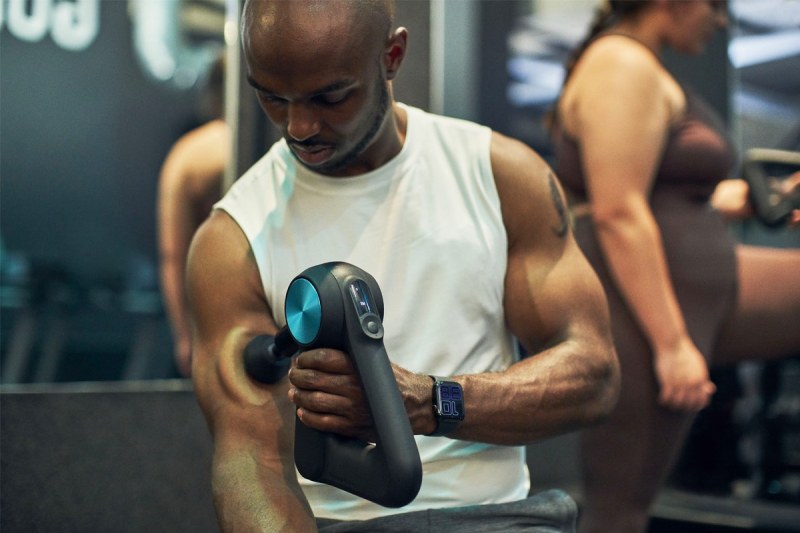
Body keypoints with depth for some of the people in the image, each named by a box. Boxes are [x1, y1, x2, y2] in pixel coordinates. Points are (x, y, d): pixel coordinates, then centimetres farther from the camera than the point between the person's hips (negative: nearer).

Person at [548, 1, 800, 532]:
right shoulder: (624, 65, -14)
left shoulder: (634, 65, 17)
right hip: (644, 306, -10)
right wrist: (672, 344, -24)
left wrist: (731, 200, 23)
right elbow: (617, 214, -23)